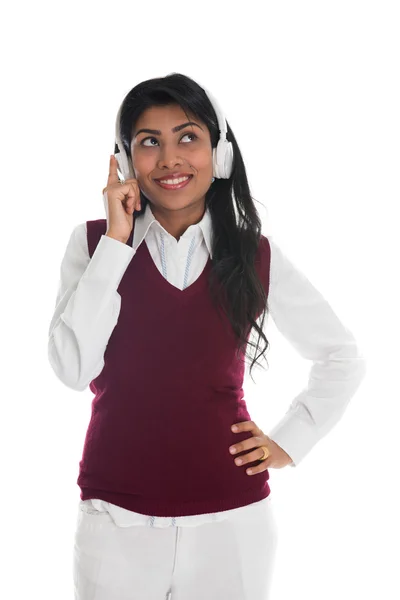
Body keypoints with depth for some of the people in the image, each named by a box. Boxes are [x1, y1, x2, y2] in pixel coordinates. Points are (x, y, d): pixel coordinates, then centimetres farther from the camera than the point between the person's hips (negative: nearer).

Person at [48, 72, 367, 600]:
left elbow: (343, 358, 11)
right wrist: (117, 241, -14)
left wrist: (290, 442, 3)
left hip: (233, 517, 1)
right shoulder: (94, 243, -1)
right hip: (119, 520, 0)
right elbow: (73, 368, -14)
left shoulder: (258, 257, 0)